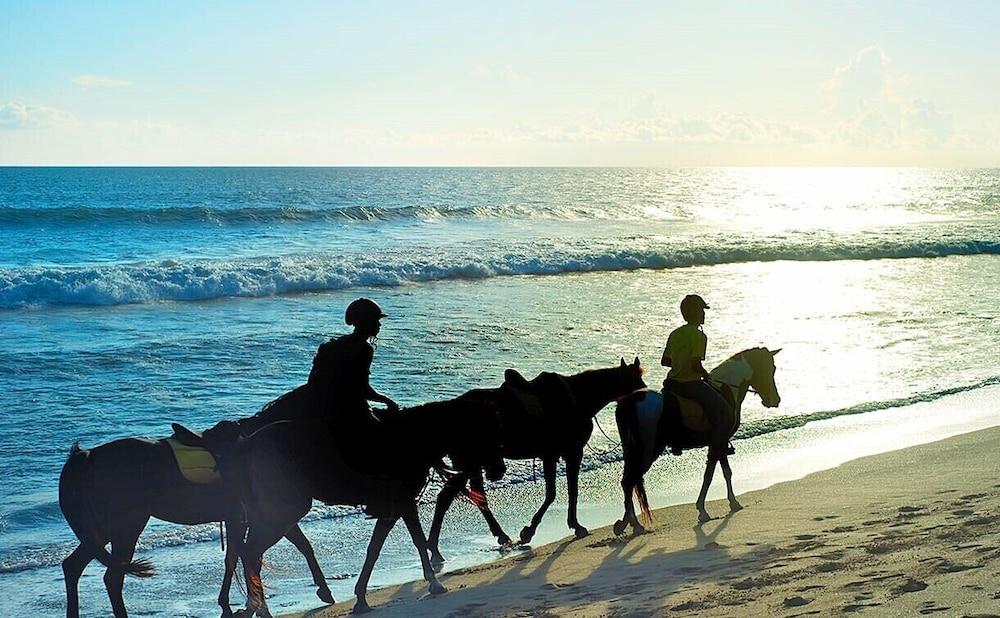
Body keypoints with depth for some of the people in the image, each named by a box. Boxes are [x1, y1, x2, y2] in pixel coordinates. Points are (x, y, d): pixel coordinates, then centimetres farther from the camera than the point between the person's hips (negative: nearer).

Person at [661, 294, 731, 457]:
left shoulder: (675, 334, 8)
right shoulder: (699, 336, -16)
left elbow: (664, 361, 11)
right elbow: (696, 364, -23)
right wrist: (705, 374, -5)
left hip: (672, 381, 8)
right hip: (691, 383, -8)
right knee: (722, 408, 1)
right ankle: (718, 449, -1)